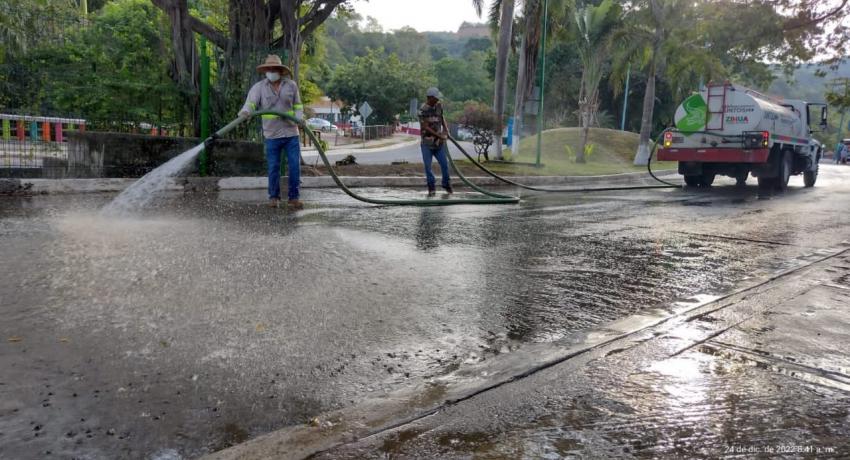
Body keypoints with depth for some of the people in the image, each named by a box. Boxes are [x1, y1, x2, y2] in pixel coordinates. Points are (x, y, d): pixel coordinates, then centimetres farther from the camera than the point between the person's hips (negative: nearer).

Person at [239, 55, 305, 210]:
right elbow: (250, 104, -15)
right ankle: (274, 197, 21)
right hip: (272, 135, -1)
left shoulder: (291, 85, 4)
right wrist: (244, 112, -37)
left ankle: (294, 198, 7)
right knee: (273, 168, 6)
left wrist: (299, 118, -8)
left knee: (295, 166, -2)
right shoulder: (259, 87, -2)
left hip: (291, 133, 1)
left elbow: (297, 105, 12)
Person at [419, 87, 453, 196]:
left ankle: (447, 184, 23)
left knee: (444, 164, 5)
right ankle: (432, 187, 12)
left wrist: (446, 129, 6)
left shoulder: (439, 106, 4)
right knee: (428, 166, 0)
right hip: (427, 143, -4)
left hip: (439, 142, 5)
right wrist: (439, 135, -15)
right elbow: (425, 127, -16)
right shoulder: (423, 109, -14)